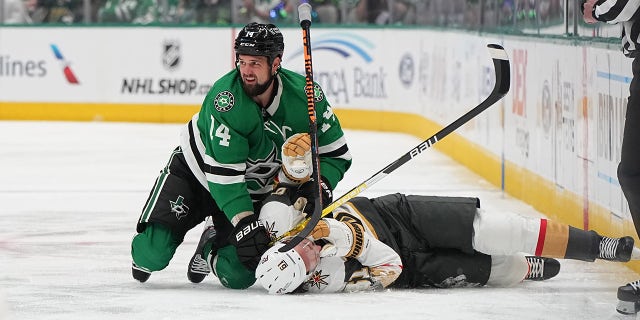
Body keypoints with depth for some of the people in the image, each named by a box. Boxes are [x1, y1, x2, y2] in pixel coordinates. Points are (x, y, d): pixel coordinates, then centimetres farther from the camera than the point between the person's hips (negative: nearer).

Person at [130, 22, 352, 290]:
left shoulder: (305, 94, -20)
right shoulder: (225, 98, -31)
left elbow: (336, 153, -9)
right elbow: (223, 173, -32)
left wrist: (320, 183, -28)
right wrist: (244, 222, -38)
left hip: (254, 191, 3)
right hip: (196, 174, -3)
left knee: (239, 275, -13)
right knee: (154, 253, -17)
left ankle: (212, 245, 24)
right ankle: (142, 257, 24)